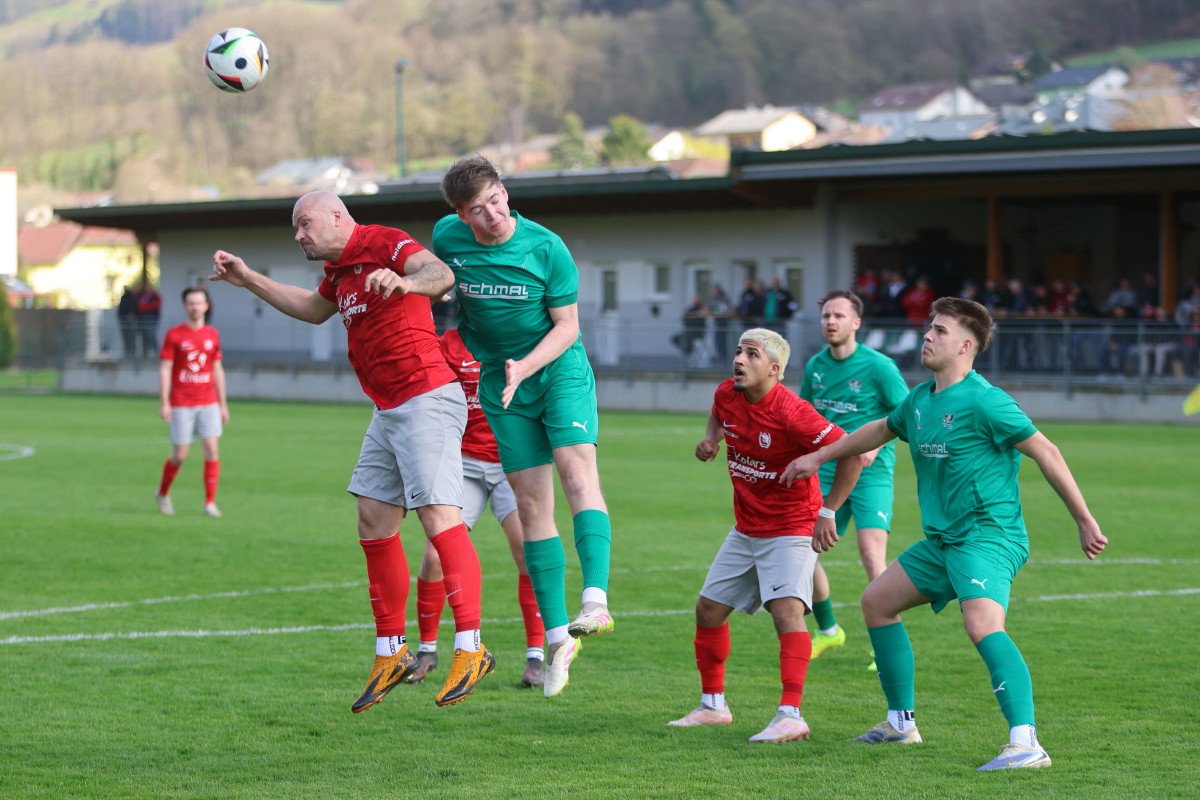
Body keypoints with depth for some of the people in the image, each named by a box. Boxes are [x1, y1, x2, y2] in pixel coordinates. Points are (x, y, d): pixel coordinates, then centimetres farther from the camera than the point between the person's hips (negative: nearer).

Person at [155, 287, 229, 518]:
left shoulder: (212, 334, 9)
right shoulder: (174, 335, -2)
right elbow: (164, 369, -4)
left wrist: (223, 404, 13)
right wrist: (164, 402, -12)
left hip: (208, 403, 3)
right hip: (181, 404, -3)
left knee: (212, 450, -8)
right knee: (180, 455, -1)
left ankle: (210, 503, -1)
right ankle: (163, 494, 24)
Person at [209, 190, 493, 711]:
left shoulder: (383, 243, -11)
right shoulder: (340, 269, 18)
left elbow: (441, 274, -31)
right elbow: (314, 309, 41)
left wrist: (404, 282, -53)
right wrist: (248, 280, 39)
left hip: (426, 400, -10)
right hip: (388, 410, 10)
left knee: (438, 516, -17)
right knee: (373, 525, 9)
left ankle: (471, 649, -19)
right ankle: (391, 654, 17)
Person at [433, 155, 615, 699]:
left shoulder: (546, 248, -16)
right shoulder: (447, 237, -7)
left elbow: (567, 327, -10)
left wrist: (523, 368, -23)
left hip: (560, 372, -3)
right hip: (500, 387, 3)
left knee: (577, 473, -24)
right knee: (532, 506, 0)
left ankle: (596, 600, -38)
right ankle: (557, 637, 4)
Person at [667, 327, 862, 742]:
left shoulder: (790, 412, -26)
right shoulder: (727, 394, -4)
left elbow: (851, 452, -24)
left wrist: (828, 512, -21)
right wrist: (710, 438, 1)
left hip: (791, 528, -8)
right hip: (746, 529, 8)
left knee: (786, 608, -24)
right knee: (708, 609, 11)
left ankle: (790, 715, -30)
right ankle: (713, 705, 27)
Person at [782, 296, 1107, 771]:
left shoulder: (983, 402, -16)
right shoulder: (920, 400, 10)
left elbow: (1046, 453, -13)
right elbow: (880, 430, 31)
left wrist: (1085, 522, -12)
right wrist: (817, 457, 39)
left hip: (989, 536, -10)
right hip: (943, 540, 10)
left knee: (982, 624, -30)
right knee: (876, 601, 17)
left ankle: (1026, 743, -39)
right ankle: (901, 722, 27)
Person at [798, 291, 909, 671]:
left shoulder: (877, 365, -9)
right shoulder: (815, 366, 8)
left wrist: (876, 443, -20)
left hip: (870, 473, -6)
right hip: (827, 473, 6)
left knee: (872, 556, -18)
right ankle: (827, 630, 26)